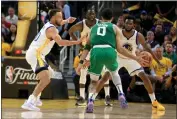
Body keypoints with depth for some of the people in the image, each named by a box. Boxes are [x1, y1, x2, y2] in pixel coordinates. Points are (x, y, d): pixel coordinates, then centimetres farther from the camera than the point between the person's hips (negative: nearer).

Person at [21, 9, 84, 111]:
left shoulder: (49, 25, 14)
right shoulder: (51, 29, -16)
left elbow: (57, 24, 42)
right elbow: (60, 42, -33)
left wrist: (67, 21, 37)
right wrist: (76, 42, -27)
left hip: (36, 54, 11)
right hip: (35, 55, -11)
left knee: (49, 73, 30)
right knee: (46, 79, -26)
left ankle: (35, 97, 32)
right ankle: (29, 103, -33)